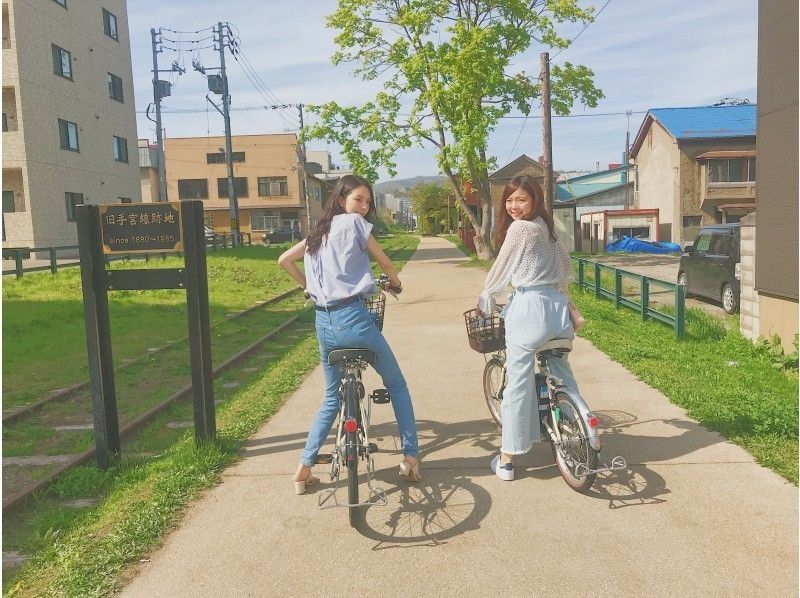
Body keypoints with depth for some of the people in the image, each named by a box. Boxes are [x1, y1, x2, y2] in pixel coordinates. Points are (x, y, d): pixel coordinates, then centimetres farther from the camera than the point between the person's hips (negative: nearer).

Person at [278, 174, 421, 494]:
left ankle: (304, 469, 17)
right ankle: (411, 458, 13)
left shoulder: (319, 231, 18)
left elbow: (284, 260, 20)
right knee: (397, 385, 13)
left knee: (332, 397, 21)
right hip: (352, 317, -6)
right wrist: (396, 283, 26)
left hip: (323, 321, 7)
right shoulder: (354, 222, -1)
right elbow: (385, 262, 5)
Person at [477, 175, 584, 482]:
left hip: (528, 307, -8)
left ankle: (506, 460, 8)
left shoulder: (518, 228, -8)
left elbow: (499, 271, -3)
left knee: (518, 384, -1)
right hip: (558, 307, 8)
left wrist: (483, 302, 11)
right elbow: (566, 269, 23)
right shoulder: (546, 227, 16)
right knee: (563, 375, 21)